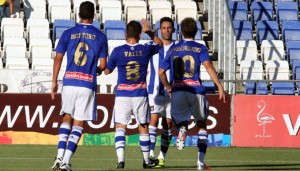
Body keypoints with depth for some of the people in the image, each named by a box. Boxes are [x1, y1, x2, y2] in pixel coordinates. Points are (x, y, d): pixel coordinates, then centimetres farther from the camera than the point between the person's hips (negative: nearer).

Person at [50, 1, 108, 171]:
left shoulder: (68, 34, 4)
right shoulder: (100, 36, 2)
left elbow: (58, 58, 3)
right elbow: (103, 65, 3)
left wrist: (54, 82, 9)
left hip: (69, 82, 2)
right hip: (88, 84, -2)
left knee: (67, 118, 16)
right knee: (78, 124, 3)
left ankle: (60, 157, 1)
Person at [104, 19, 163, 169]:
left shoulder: (118, 51, -9)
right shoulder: (145, 50, -3)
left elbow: (107, 71, 4)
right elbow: (159, 43, 20)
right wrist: (149, 31, 33)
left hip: (122, 95, -2)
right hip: (140, 94, 2)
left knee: (120, 126, -1)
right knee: (143, 127, 14)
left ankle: (120, 158, -18)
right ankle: (146, 160, 23)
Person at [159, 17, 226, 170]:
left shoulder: (173, 49, 12)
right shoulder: (200, 48, 3)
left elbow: (161, 72, 15)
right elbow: (208, 66, -14)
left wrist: (168, 87, 31)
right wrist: (220, 87, -16)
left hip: (177, 92, 1)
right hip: (196, 91, -1)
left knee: (181, 122, 9)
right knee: (202, 125, 16)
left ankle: (182, 129, -32)